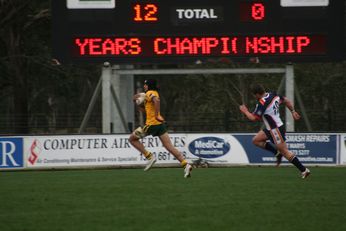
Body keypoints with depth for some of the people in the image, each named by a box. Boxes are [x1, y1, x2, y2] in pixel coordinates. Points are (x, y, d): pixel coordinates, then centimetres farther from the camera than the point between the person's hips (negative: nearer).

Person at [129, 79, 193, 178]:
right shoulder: (154, 94, 23)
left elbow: (156, 100, -29)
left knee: (132, 138, 7)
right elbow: (145, 110, 29)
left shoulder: (149, 93, -6)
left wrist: (156, 115, -26)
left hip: (151, 124, -9)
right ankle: (186, 165, -12)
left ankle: (150, 157, -1)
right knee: (170, 147, 1)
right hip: (160, 125, 9)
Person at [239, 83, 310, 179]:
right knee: (256, 140, 14)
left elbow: (253, 118, -18)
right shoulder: (273, 95, 2)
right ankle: (278, 153, 14)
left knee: (284, 151, -4)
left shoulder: (262, 103, -23)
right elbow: (286, 101, 13)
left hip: (276, 130, -10)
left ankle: (304, 170, -1)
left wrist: (245, 111, 0)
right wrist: (293, 112, 19)